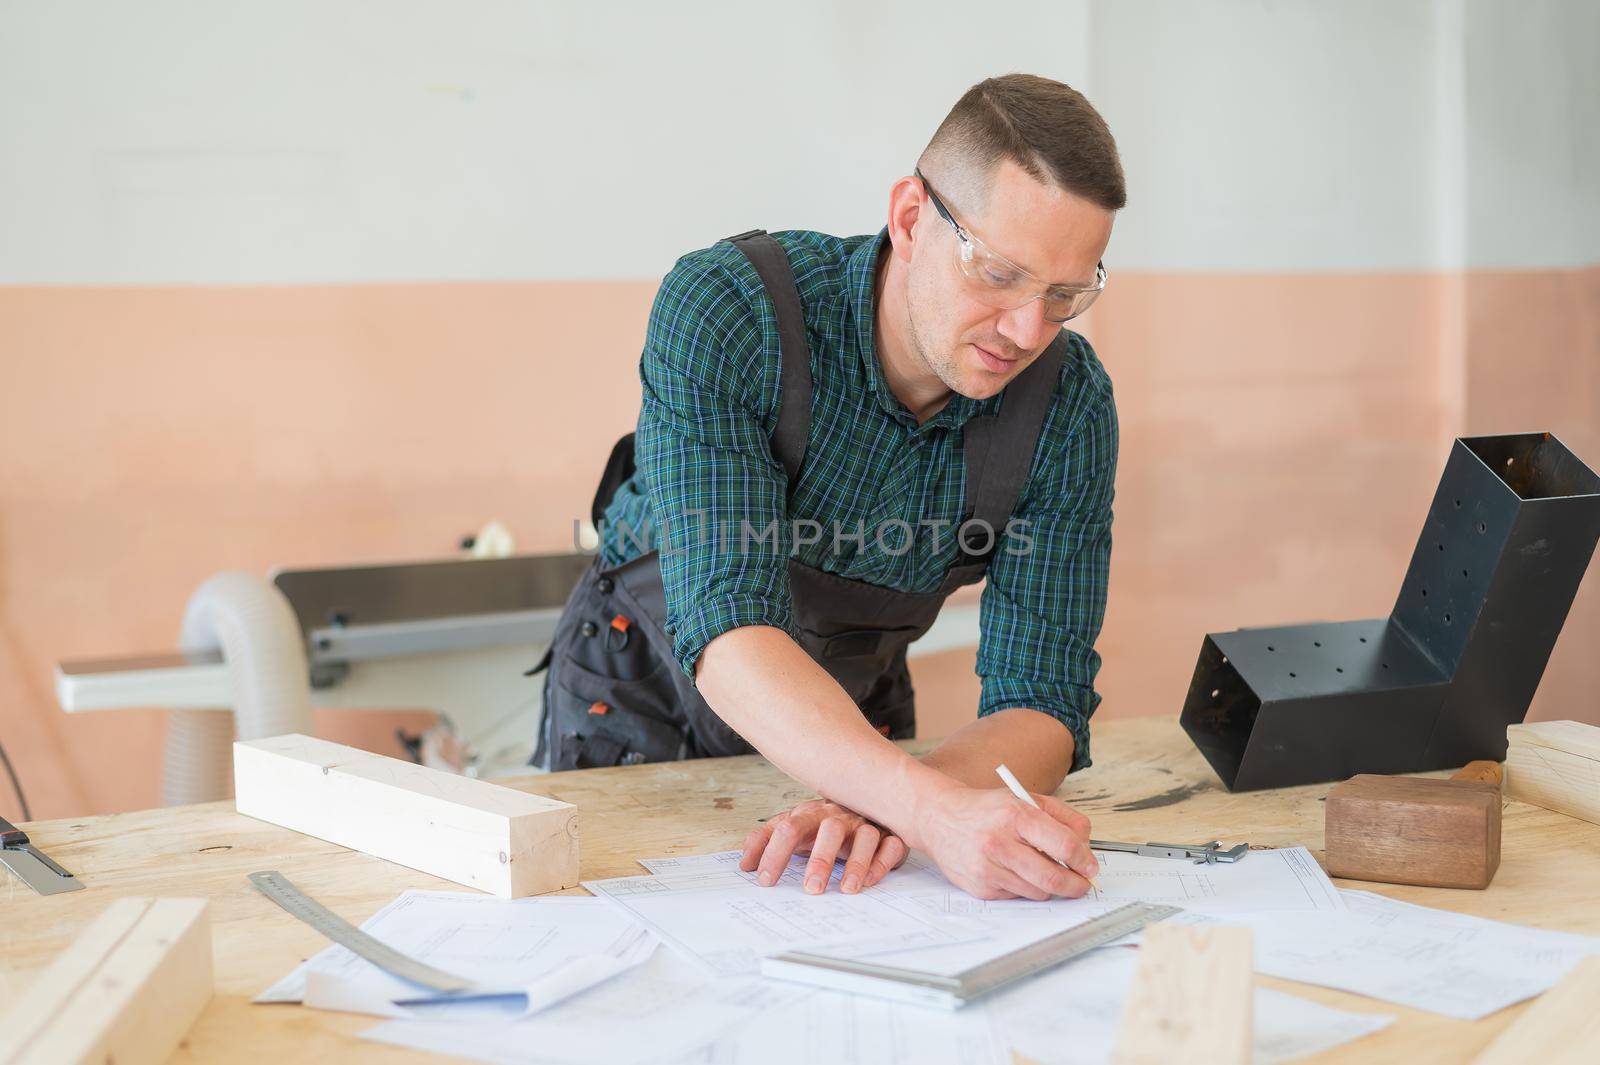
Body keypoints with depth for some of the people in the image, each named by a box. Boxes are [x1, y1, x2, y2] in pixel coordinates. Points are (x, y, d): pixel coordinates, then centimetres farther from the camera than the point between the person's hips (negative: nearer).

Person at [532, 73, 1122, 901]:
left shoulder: (1070, 407, -19)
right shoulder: (725, 311, -29)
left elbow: (1041, 705, -19)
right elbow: (727, 631, -37)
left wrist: (888, 810, -40)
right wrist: (931, 803, -52)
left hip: (853, 709, 3)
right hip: (647, 685, -2)